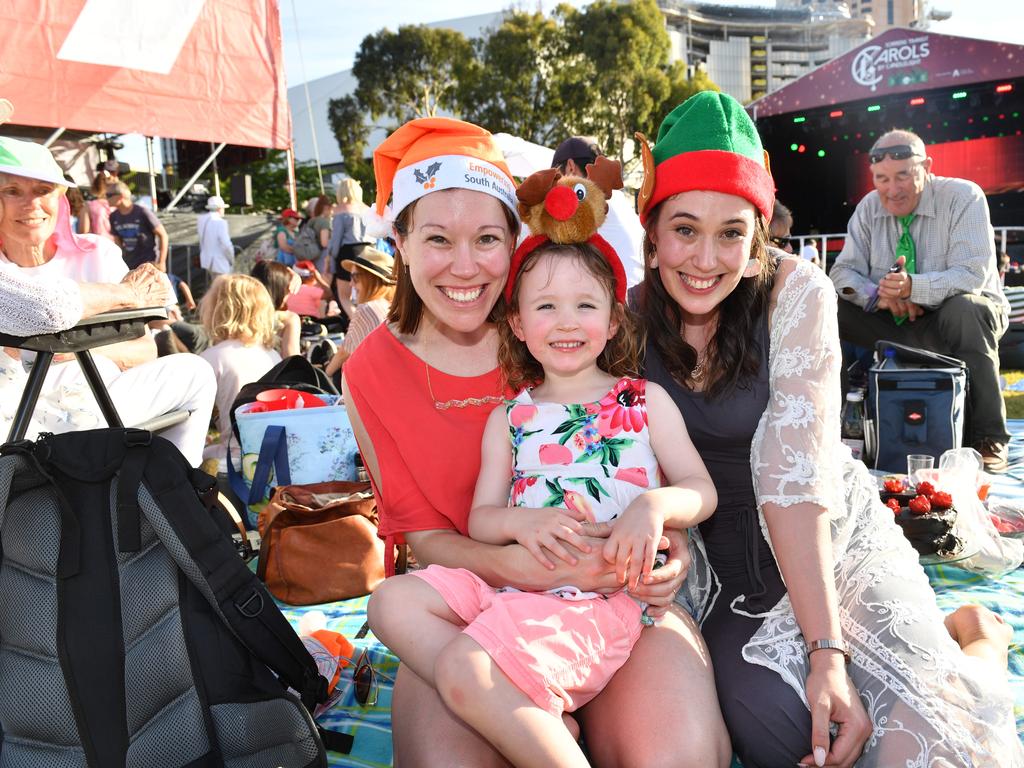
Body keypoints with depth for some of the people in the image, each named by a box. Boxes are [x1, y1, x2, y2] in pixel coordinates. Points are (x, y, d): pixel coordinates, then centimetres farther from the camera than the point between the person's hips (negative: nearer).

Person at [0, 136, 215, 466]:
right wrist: (127, 295, -18)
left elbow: (146, 353, 0)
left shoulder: (97, 253, 2)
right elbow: (43, 308, -35)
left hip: (93, 404, 5)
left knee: (193, 372, 6)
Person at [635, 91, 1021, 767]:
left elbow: (794, 471, -21)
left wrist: (829, 649, -26)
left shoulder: (795, 292, -16)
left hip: (838, 544, -2)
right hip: (728, 571, 3)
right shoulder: (632, 318, -7)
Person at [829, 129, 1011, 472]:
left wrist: (913, 287, -42)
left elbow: (972, 276, -23)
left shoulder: (963, 197, -12)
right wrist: (876, 294, -26)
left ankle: (989, 439, -25)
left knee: (966, 310, -38)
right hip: (895, 326, 4)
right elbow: (843, 271, -3)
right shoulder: (870, 207, 0)